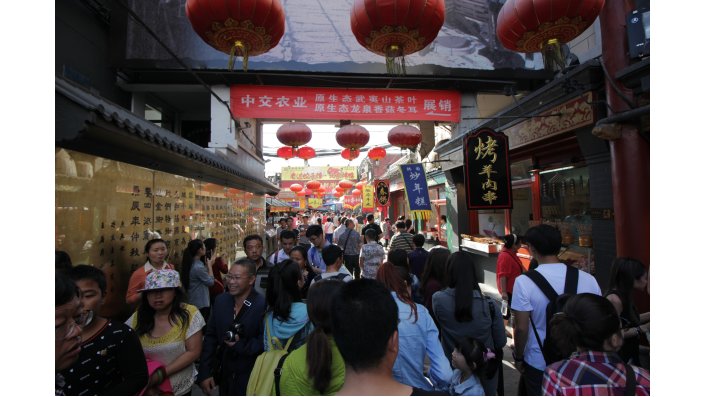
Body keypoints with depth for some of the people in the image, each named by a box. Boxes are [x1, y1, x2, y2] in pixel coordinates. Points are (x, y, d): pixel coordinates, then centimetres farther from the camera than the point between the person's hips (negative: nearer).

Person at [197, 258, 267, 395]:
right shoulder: (220, 300, -4)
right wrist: (204, 372, 0)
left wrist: (241, 345, -25)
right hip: (225, 373, 6)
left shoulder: (263, 305, -23)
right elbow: (210, 337, 2)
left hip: (252, 377, -5)